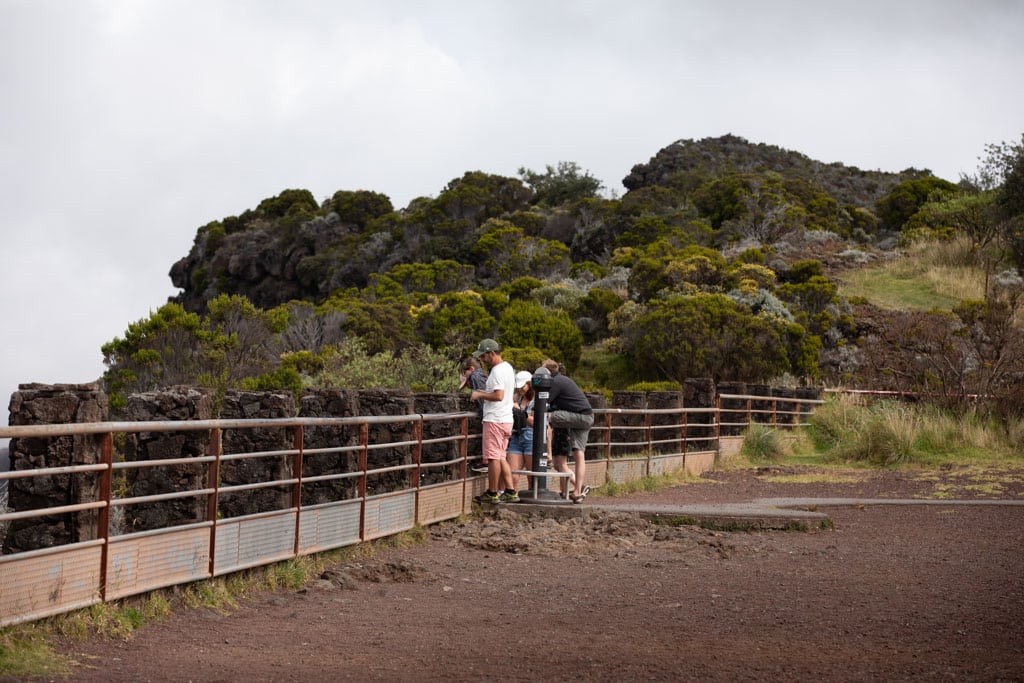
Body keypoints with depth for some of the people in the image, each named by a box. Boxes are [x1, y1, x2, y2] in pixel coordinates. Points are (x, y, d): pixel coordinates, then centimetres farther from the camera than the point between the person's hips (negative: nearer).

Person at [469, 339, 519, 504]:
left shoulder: (498, 371, -15)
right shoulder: (508, 368, 17)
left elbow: (498, 396, -24)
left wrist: (480, 395, -13)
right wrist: (484, 392, 17)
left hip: (495, 420, -10)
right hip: (506, 420, 10)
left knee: (493, 457, -4)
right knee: (501, 457, 13)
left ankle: (492, 493, 1)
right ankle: (510, 492, 11)